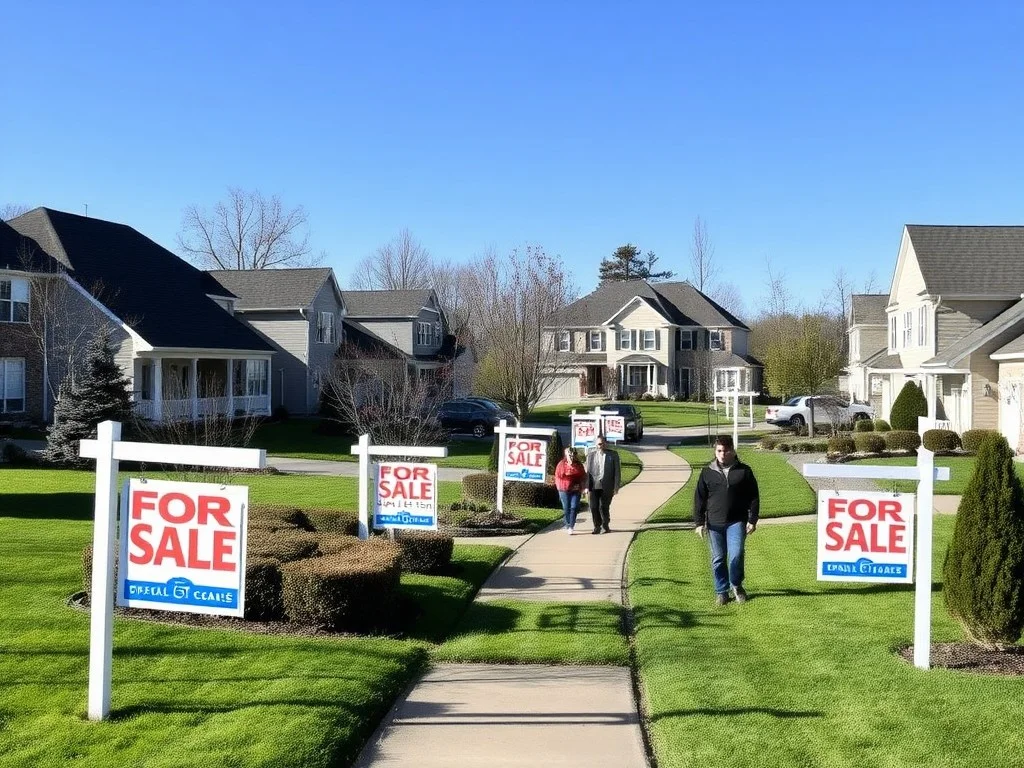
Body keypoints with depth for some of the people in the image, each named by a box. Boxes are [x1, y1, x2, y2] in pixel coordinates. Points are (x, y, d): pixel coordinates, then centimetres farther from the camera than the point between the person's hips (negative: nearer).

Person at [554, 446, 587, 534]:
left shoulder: (579, 465, 4)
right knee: (566, 508, 6)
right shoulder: (561, 464, 0)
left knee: (574, 507, -9)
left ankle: (571, 527, -10)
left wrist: (580, 485, -1)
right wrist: (559, 487, -1)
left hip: (575, 490, 0)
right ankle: (568, 525, 20)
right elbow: (557, 476, 5)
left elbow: (583, 476, 12)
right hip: (564, 490, 0)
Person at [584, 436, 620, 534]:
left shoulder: (613, 455, 3)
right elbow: (588, 472, 8)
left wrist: (616, 487, -3)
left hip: (607, 486, -2)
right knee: (594, 507, -4)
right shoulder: (591, 455, 9)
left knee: (604, 507, -3)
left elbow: (617, 472, 3)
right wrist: (587, 487, 1)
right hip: (594, 486, 2)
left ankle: (605, 526, 19)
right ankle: (597, 527, 12)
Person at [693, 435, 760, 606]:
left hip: (737, 522, -2)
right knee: (718, 559, 7)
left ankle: (736, 585, 13)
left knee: (736, 555, -13)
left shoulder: (744, 471, 2)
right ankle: (721, 591, 21)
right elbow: (699, 499, 7)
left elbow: (754, 497, 5)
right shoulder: (707, 472, 4)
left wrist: (752, 520, -2)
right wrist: (699, 522, 1)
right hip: (715, 524, 2)